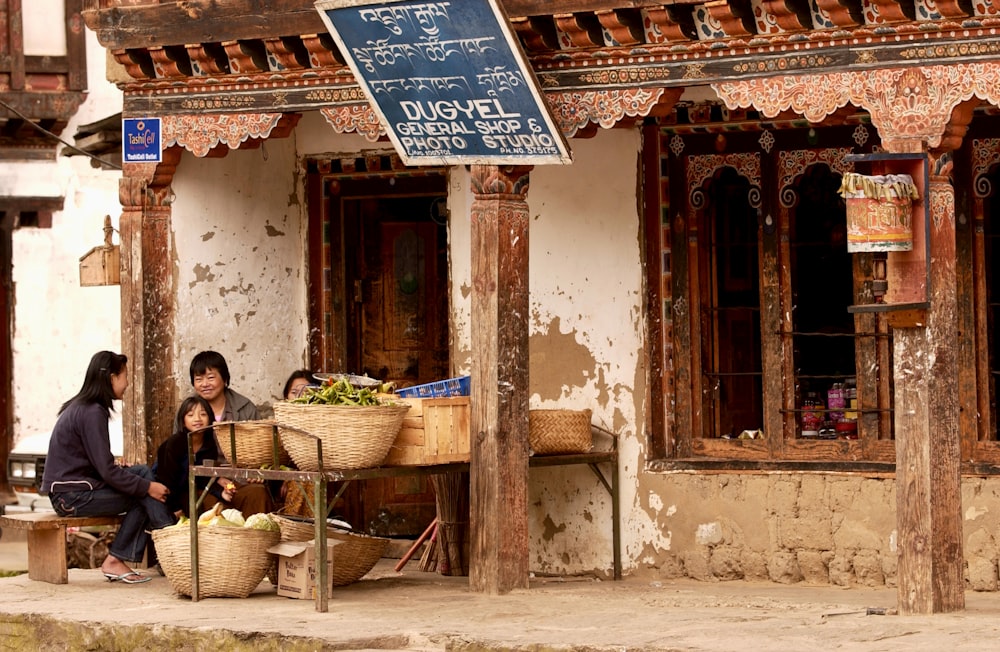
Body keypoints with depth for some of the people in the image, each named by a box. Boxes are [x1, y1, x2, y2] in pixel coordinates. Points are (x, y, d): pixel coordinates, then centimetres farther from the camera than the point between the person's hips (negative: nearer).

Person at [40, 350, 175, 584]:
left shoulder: (80, 406, 15)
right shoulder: (93, 413, -16)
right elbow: (106, 470, -19)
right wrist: (148, 487, -12)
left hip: (70, 490, 10)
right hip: (73, 496, -10)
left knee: (143, 472, 5)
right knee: (145, 495, -10)